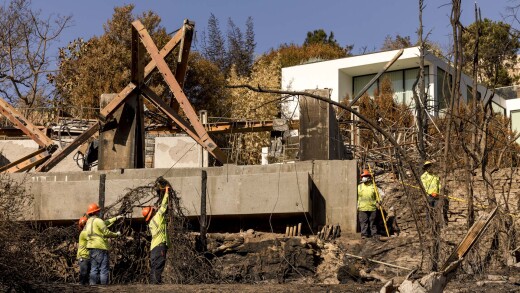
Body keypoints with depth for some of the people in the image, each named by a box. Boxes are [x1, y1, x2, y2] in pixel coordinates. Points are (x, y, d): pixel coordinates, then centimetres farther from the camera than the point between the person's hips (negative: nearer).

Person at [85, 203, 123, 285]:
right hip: (100, 247, -9)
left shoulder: (89, 221, 18)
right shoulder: (98, 221, -10)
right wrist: (116, 234, 2)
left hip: (91, 248, 9)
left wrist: (115, 218, 30)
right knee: (104, 269, -6)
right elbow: (106, 233, -14)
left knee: (94, 269, 9)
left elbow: (104, 223, 25)